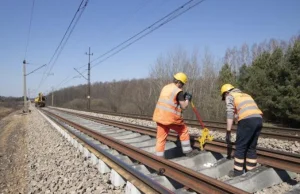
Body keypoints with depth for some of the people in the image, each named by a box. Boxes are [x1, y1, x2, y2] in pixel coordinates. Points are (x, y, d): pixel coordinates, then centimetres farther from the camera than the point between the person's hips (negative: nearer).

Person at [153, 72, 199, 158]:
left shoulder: (165, 87, 14)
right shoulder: (178, 91, -9)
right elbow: (183, 106, -7)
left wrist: (183, 97, 21)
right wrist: (187, 99, 10)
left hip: (160, 116, 6)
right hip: (171, 117, -6)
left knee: (161, 137, 10)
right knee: (183, 131, 17)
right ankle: (188, 151, 26)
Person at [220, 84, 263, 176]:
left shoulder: (230, 96, 13)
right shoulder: (245, 95, 33)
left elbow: (230, 115, 0)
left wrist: (228, 132, 1)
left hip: (247, 120, -7)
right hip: (258, 119, 7)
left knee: (240, 148, 3)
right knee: (252, 148, 15)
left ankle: (238, 174, 7)